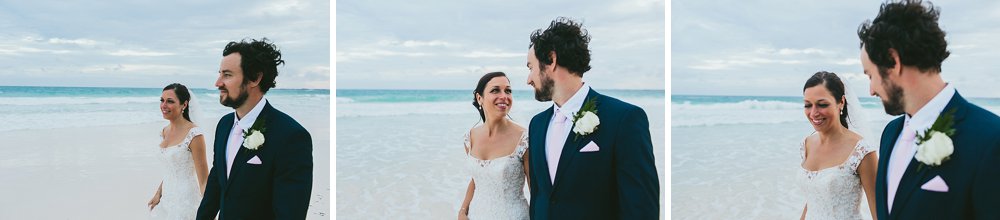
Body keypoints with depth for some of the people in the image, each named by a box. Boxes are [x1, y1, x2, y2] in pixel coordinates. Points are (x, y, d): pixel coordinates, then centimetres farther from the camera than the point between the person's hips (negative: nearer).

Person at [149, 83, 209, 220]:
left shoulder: (194, 134, -18)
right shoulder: (163, 132, 6)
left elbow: (204, 180, -18)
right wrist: (158, 194, 10)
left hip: (186, 202, -7)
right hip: (166, 201, 7)